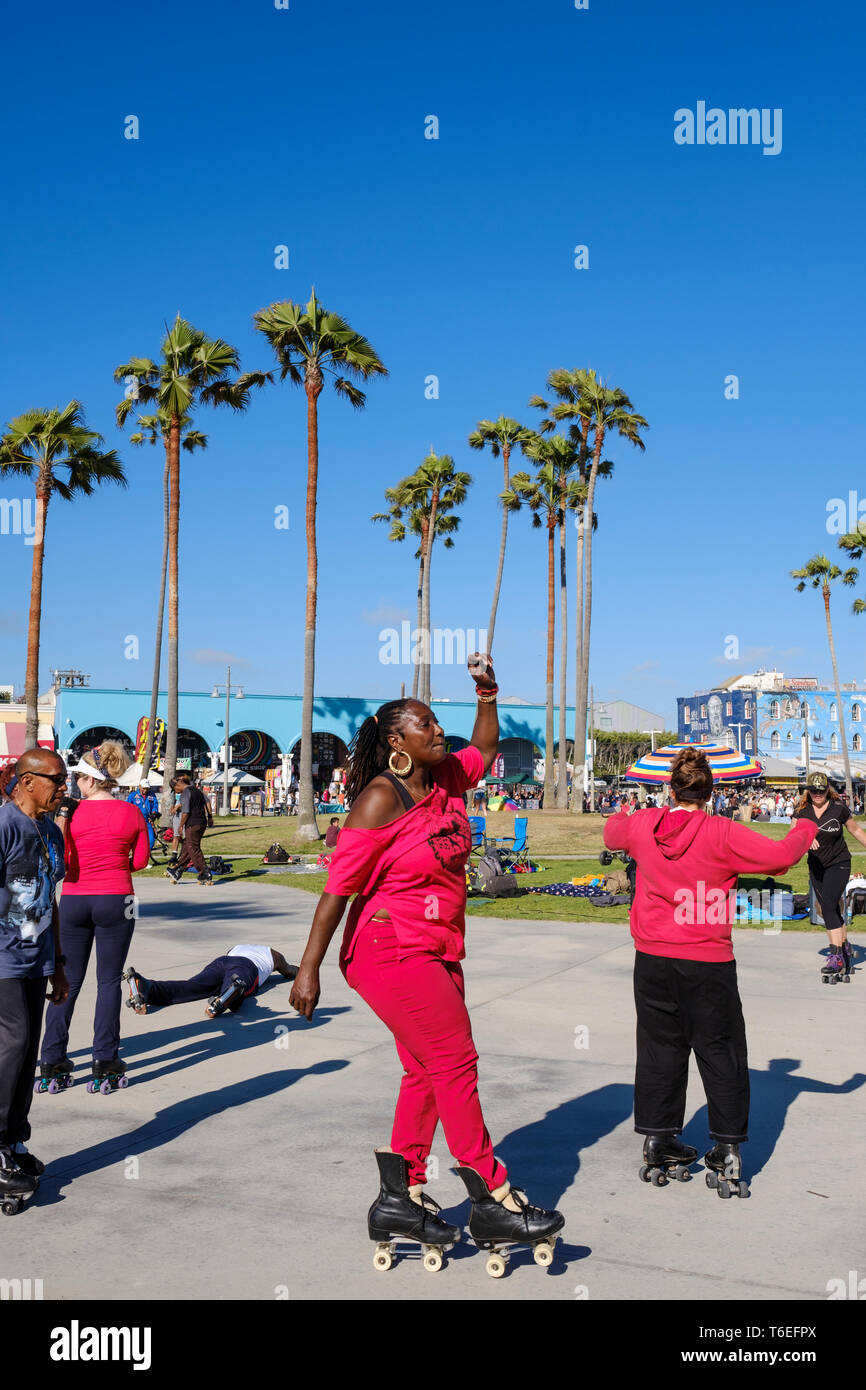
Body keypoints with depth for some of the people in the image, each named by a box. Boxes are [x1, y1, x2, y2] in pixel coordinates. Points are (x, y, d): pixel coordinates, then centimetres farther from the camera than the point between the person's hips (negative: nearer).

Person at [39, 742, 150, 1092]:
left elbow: (60, 862, -9)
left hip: (74, 901, 0)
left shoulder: (71, 813, -7)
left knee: (68, 980, 10)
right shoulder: (131, 813, -3)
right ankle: (105, 1059, 7)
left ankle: (52, 1059, 13)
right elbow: (140, 860, 3)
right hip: (115, 901, 0)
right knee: (109, 980, 6)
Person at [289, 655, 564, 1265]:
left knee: (426, 1070, 11)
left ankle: (400, 1198, 21)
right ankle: (492, 1202, 3)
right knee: (456, 1061, -7)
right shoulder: (382, 798, -15)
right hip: (391, 949, -9)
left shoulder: (446, 779, 8)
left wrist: (488, 693, 13)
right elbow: (339, 886, -16)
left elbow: (484, 749, 30)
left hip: (438, 952, 9)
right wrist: (309, 968, -17)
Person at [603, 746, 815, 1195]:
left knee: (659, 1048, 13)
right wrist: (803, 830, 7)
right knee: (720, 1052, 7)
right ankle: (727, 1152, 11)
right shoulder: (722, 834, -14)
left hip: (653, 960, 4)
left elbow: (612, 834, 22)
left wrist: (621, 814, 45)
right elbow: (781, 855, -14)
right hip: (708, 962, -4)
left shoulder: (642, 824, 0)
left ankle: (657, 1145, 21)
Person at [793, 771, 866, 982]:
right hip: (816, 866, 4)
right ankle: (845, 947, 33)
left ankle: (836, 958, -21)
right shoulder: (802, 809, -4)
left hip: (839, 863, -4)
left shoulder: (838, 808, -10)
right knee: (831, 910, 13)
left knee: (828, 907, -19)